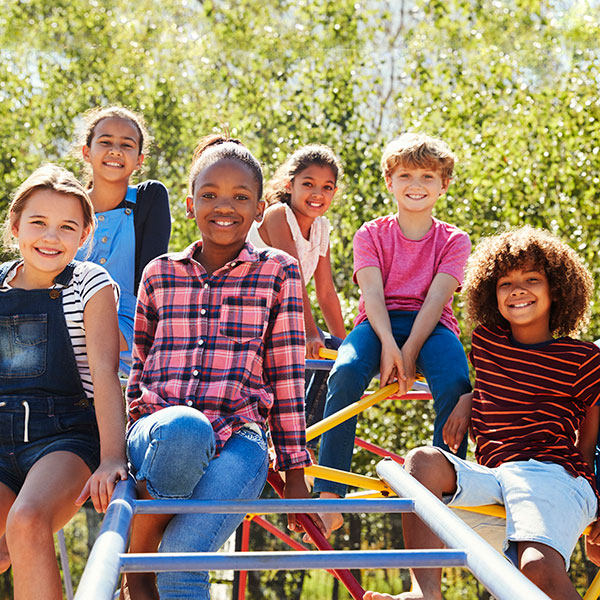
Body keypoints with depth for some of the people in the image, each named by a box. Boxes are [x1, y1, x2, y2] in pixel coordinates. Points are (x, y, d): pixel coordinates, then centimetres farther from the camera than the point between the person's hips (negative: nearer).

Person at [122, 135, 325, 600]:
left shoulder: (278, 271, 9)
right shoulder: (159, 274, 15)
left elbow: (287, 372, 7)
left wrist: (295, 472, 6)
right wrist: (119, 449, 13)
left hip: (239, 437, -2)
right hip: (160, 429, 2)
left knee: (183, 556, -31)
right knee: (183, 429, -38)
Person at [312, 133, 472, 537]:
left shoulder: (454, 240, 10)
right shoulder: (372, 234, 11)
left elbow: (435, 300, -5)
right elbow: (373, 294, -3)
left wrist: (409, 353, -20)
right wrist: (388, 345, -22)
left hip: (431, 326, 0)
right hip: (379, 323, 0)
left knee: (455, 383, -33)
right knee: (346, 372, -32)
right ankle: (328, 498, -31)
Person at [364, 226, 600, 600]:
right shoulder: (486, 341, 18)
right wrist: (467, 399, 18)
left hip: (554, 475, -5)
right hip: (491, 476, 5)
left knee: (539, 566, -34)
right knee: (423, 460, -23)